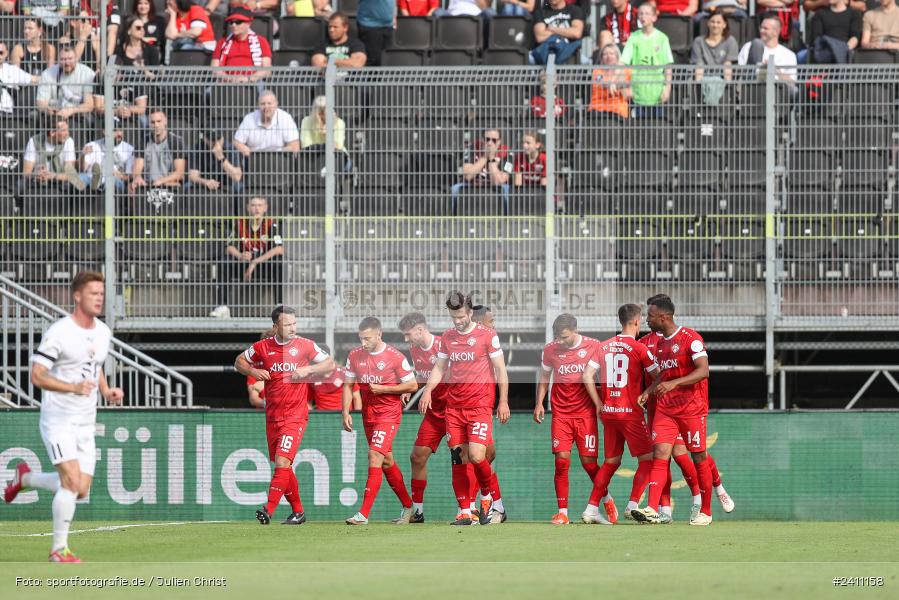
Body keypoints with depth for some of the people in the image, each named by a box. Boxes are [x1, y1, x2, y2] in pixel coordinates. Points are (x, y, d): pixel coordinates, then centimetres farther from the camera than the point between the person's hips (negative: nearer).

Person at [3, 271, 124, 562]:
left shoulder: (103, 333, 8)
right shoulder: (58, 333, -15)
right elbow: (37, 376, -17)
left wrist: (107, 391, 4)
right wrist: (73, 387, -30)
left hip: (86, 424, 7)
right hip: (58, 420, -7)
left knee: (80, 491, 5)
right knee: (72, 481, -18)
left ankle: (25, 478, 31)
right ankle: (59, 549, -6)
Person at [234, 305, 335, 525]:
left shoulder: (306, 346, -2)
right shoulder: (263, 347, 3)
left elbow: (330, 364, 6)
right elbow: (239, 361, 16)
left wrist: (308, 369, -10)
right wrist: (253, 371, -4)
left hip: (296, 414, -4)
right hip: (272, 415, 4)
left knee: (282, 462, -17)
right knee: (283, 465, 10)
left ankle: (269, 510, -22)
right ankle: (297, 512, 23)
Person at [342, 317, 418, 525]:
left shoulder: (395, 357, -12)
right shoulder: (355, 356, 3)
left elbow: (412, 385, -6)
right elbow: (348, 385, 9)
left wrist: (383, 389, -15)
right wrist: (346, 413, -2)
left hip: (389, 413, -6)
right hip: (368, 413, 6)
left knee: (375, 455, -18)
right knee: (386, 461, 14)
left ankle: (364, 514, -22)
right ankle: (408, 506, 29)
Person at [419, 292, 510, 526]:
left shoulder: (487, 335, -3)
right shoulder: (447, 337, 11)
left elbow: (500, 370, 0)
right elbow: (439, 368, 18)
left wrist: (503, 401, -4)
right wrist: (428, 390, 1)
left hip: (480, 404, -5)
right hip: (454, 405, 5)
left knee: (477, 456, -16)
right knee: (458, 458, 1)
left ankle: (497, 506, 0)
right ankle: (464, 512, 5)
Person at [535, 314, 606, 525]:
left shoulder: (593, 347, -4)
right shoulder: (550, 350, 3)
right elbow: (544, 378, 16)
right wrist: (539, 403, 6)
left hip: (586, 412, -2)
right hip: (561, 413, 2)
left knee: (589, 462, -4)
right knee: (561, 461, -8)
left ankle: (605, 498, 21)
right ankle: (562, 512, -3)